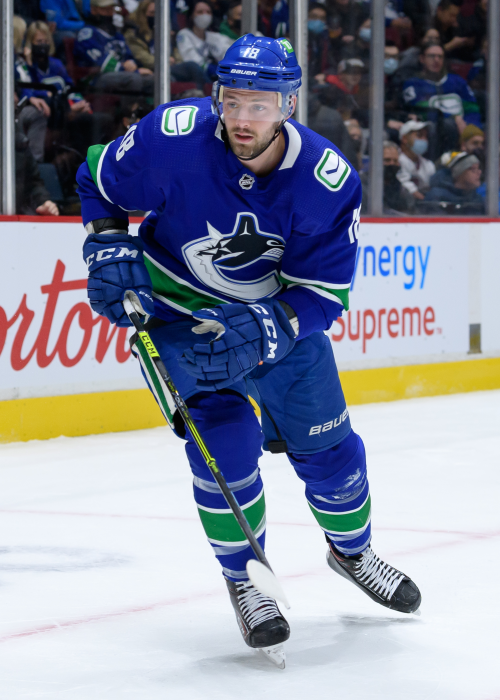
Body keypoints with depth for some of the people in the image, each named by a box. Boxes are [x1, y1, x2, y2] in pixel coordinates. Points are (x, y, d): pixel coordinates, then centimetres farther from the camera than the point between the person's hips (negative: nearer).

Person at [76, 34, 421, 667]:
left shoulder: (328, 181, -24)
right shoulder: (171, 138, -27)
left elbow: (324, 290, -19)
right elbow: (100, 179, -6)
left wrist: (261, 333, -34)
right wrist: (108, 248, -19)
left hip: (280, 311, 2)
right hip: (175, 313, -2)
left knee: (327, 444, 9)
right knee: (224, 441, -16)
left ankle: (351, 550, 39)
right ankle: (245, 582, 5)